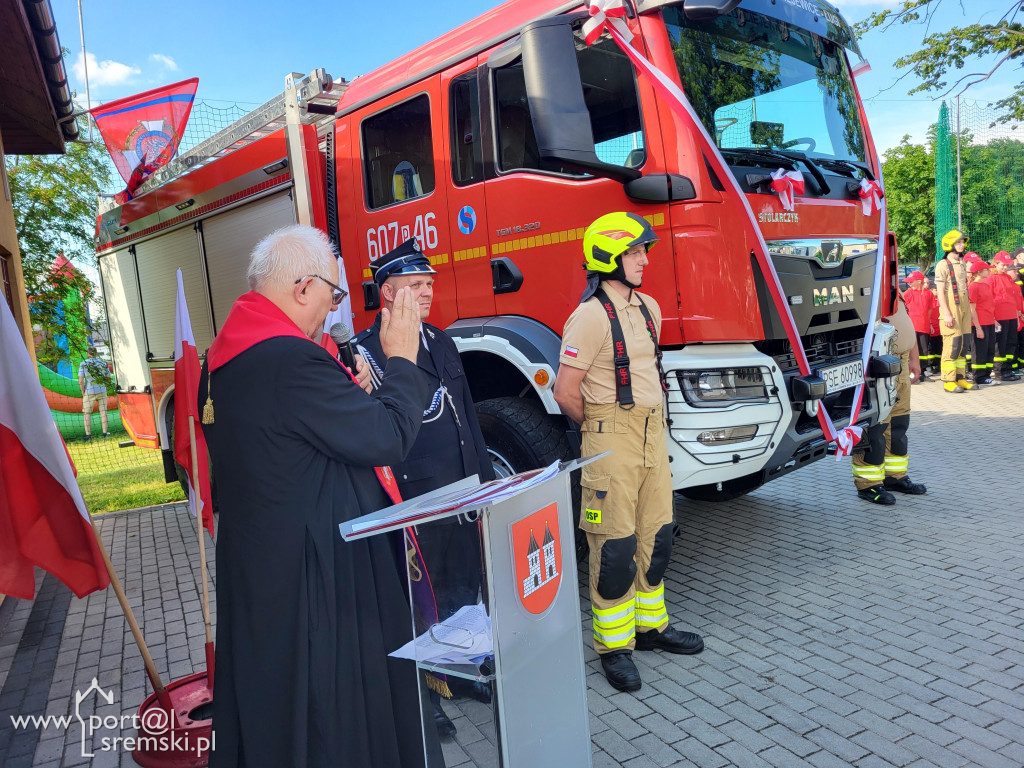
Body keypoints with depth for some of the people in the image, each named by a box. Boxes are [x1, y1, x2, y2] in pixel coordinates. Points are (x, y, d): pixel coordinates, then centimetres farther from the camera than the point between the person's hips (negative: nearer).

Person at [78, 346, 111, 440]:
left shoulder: (83, 364, -9)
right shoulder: (103, 363, 1)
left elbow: (80, 381, -14)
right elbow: (108, 378, 6)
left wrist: (83, 393, -3)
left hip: (89, 392, -2)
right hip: (102, 391, 3)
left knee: (87, 413, 8)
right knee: (103, 412, 11)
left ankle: (88, 435, 5)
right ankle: (105, 433, 13)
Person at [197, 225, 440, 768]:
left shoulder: (222, 358, 6)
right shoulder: (293, 360, -25)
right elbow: (387, 438, -22)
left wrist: (353, 396, 9)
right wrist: (402, 360, -9)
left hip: (251, 563, 10)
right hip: (316, 571, -10)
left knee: (268, 700, 24)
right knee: (337, 713, 7)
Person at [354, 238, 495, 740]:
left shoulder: (440, 342, 14)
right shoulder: (367, 350, -9)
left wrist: (485, 479, 16)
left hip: (463, 492, 7)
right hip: (414, 498, -7)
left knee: (464, 585, 18)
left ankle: (456, 670, 37)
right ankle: (422, 692, 23)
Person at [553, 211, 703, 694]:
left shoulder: (649, 308, 11)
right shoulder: (590, 316, -15)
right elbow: (565, 392, -14)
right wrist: (603, 428, 0)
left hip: (653, 433, 8)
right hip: (612, 440, -8)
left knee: (656, 537, 15)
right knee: (615, 546, 0)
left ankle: (651, 625, 31)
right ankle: (614, 646, 14)